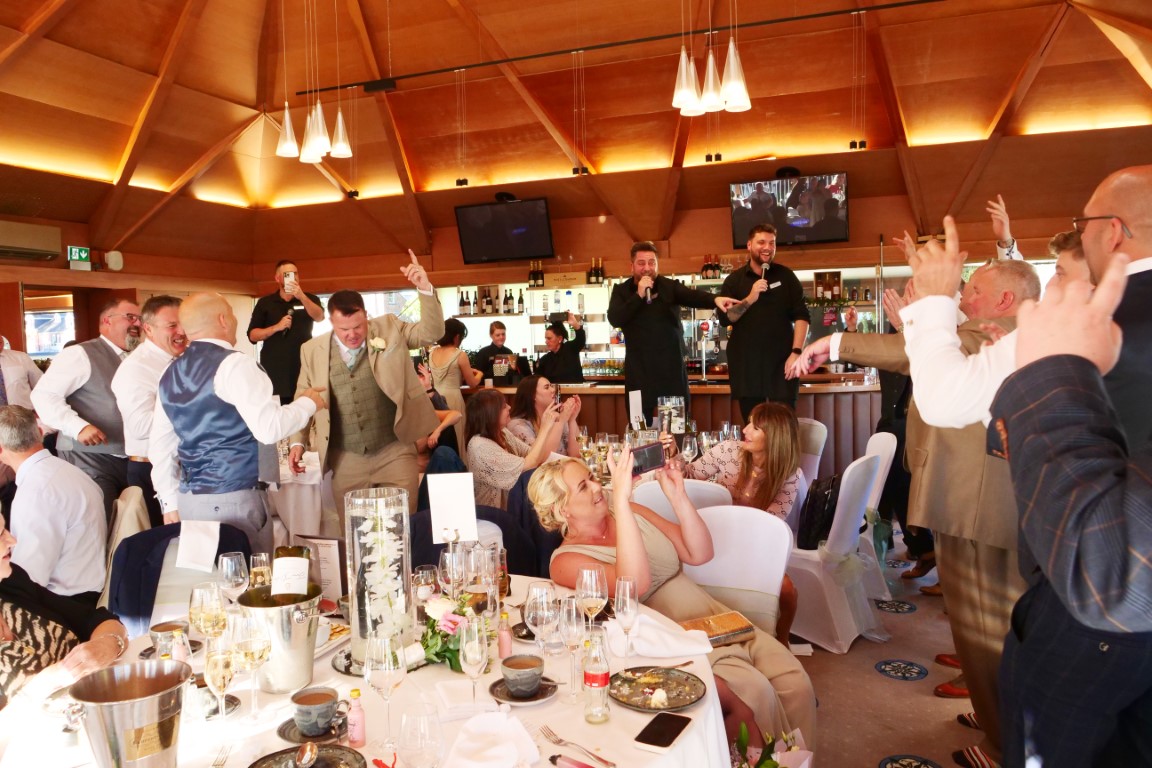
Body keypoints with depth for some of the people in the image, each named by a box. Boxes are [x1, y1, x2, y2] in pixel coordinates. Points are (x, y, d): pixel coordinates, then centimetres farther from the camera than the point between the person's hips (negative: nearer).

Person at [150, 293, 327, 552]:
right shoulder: (234, 364, -14)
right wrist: (308, 403, -4)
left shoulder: (171, 373, 11)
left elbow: (159, 445, 14)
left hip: (189, 499, 8)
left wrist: (171, 503, 19)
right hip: (234, 499, -8)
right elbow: (270, 429, -20)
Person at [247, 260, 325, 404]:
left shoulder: (310, 299, 9)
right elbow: (252, 335, 4)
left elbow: (319, 317, -12)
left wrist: (302, 297, -27)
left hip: (303, 368, 0)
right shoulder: (265, 303, 8)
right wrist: (276, 327, -11)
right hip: (273, 369, 0)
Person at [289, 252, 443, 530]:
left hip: (394, 451, -1)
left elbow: (431, 332, -5)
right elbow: (303, 399, 11)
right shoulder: (313, 350, 2)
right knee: (346, 532, 9)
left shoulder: (389, 328, 0)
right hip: (344, 459, 1)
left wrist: (425, 289, -18)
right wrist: (298, 442, 4)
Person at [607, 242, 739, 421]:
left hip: (672, 370, 1)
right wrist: (639, 295, -18)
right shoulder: (621, 291, 4)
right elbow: (614, 319, -12)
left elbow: (692, 296, -17)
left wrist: (715, 299, -37)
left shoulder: (670, 286, 2)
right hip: (639, 372, 0)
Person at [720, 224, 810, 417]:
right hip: (746, 364, 1)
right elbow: (724, 318, -3)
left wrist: (796, 352, -10)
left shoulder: (786, 276, 6)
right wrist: (750, 299, -16)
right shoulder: (734, 280, 7)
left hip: (781, 361, 0)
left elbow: (801, 315, 1)